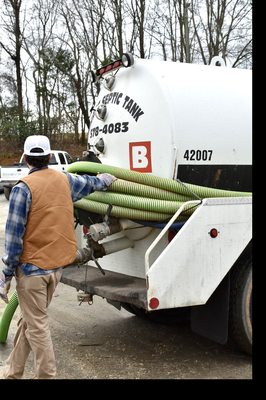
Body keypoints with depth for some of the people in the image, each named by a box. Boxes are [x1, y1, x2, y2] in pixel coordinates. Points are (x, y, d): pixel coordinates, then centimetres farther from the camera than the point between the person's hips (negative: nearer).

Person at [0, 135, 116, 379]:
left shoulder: (23, 188, -13)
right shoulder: (64, 180, 5)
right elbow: (89, 183, 27)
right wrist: (105, 179, 49)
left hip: (32, 267, -6)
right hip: (57, 265, 6)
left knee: (36, 326, 2)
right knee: (30, 321, 17)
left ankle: (47, 375, 6)